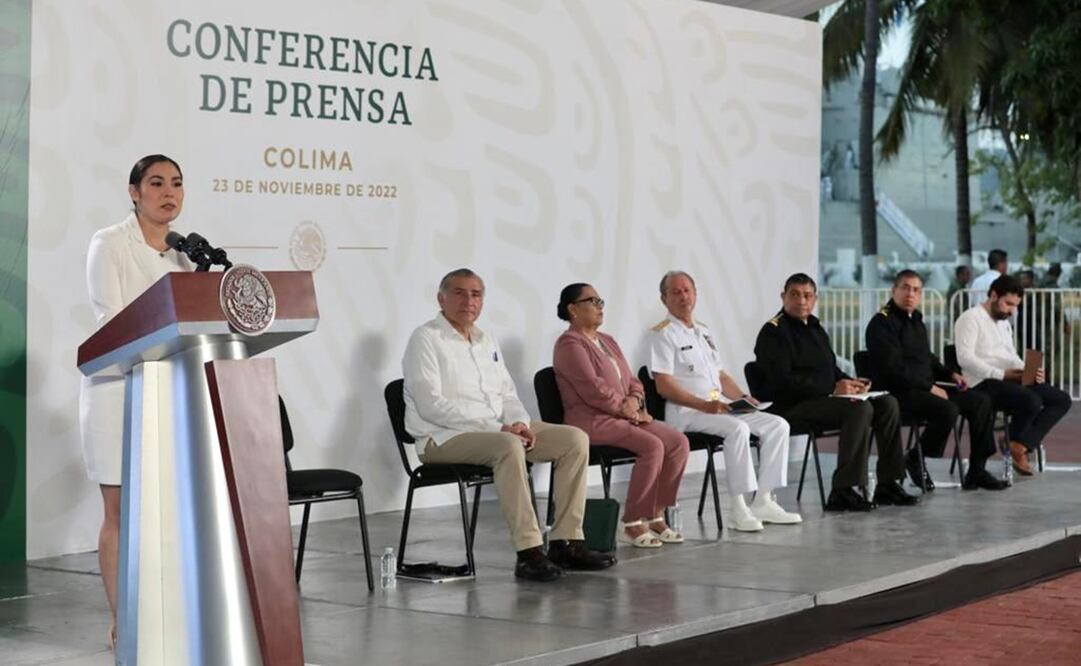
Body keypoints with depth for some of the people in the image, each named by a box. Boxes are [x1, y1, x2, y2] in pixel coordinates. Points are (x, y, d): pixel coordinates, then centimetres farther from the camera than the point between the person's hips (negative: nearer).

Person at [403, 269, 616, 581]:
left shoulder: (487, 341, 20)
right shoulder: (426, 339, -5)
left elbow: (507, 393, 21)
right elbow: (430, 405, -16)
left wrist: (520, 423, -5)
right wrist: (495, 427, -21)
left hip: (499, 430, 8)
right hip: (445, 438, -8)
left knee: (575, 439, -7)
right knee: (509, 446, -38)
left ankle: (566, 541, -9)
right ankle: (528, 551, -36)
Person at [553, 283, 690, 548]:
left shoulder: (607, 342, 22)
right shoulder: (570, 344, -7)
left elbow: (632, 381, 19)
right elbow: (593, 389, -17)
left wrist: (634, 401, -3)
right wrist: (627, 410, -12)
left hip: (623, 417, 9)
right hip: (592, 420, -9)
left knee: (679, 441, -10)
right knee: (652, 446, -28)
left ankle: (655, 515, -6)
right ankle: (632, 525, -22)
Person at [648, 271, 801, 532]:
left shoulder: (703, 331, 22)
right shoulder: (663, 334, -4)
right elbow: (664, 386, -14)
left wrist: (743, 398, 5)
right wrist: (704, 405, -22)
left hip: (719, 408, 8)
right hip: (686, 413, -8)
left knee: (777, 425, -6)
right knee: (738, 429, -33)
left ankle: (763, 501, -10)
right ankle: (738, 508, -30)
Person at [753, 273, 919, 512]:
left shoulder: (816, 329, 22)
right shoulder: (773, 332, -7)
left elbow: (832, 369, 27)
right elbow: (783, 382, -18)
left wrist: (850, 383, 2)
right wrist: (832, 389, -20)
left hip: (823, 399, 9)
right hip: (791, 406, -9)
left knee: (888, 403, -4)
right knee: (860, 408, -29)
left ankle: (888, 484, -4)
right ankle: (843, 491, -30)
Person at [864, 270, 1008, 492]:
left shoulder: (916, 321, 19)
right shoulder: (882, 323, -10)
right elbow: (894, 368, -19)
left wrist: (950, 374, 13)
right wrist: (929, 387, -18)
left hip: (925, 388, 10)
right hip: (899, 392, -10)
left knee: (981, 402, 0)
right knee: (948, 410, -32)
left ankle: (976, 471, 2)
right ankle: (915, 460, -9)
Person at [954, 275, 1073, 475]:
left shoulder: (1004, 323, 24)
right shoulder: (971, 318, -6)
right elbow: (965, 358, -18)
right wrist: (1001, 374, -23)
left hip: (1010, 381, 9)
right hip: (984, 384, -9)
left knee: (1062, 399, -4)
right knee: (1032, 401, -32)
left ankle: (1021, 445, -16)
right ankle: (1015, 442, -3)